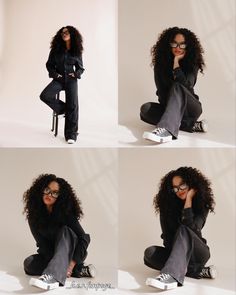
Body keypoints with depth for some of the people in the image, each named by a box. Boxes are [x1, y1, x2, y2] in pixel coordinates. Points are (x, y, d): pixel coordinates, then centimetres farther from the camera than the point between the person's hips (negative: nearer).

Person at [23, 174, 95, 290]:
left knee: (64, 230, -32)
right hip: (50, 255, 3)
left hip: (71, 254, -3)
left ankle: (52, 276, -55)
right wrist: (64, 266, -30)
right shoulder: (34, 216, -11)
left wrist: (71, 264, -34)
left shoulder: (65, 212, -18)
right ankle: (78, 270, -25)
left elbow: (85, 238, -23)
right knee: (28, 263, -26)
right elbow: (42, 244, -15)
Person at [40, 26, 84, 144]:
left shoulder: (76, 51, 2)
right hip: (58, 79, 1)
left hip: (71, 80, -1)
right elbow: (49, 64, 11)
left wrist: (76, 74, -9)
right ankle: (63, 109, 3)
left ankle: (71, 134, -7)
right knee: (45, 96, -23)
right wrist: (54, 73, -6)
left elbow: (80, 68, 11)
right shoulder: (56, 49, 3)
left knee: (73, 105, -12)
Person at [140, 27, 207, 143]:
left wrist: (176, 63, -22)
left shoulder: (192, 63, -5)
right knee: (146, 109, -26)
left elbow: (186, 86, -23)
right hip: (170, 107, 3)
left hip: (190, 108, -3)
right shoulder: (160, 64, -1)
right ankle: (191, 125, -31)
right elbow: (161, 92, -8)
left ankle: (165, 130, -60)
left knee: (177, 87, -33)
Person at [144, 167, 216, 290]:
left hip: (197, 253, -3)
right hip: (176, 252, 3)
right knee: (150, 252, -25)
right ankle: (198, 271, -30)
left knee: (183, 230, -32)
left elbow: (191, 229, -24)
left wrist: (189, 200, -23)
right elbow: (167, 236, -7)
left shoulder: (201, 205, -6)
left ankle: (170, 276, -56)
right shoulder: (167, 206, -3)